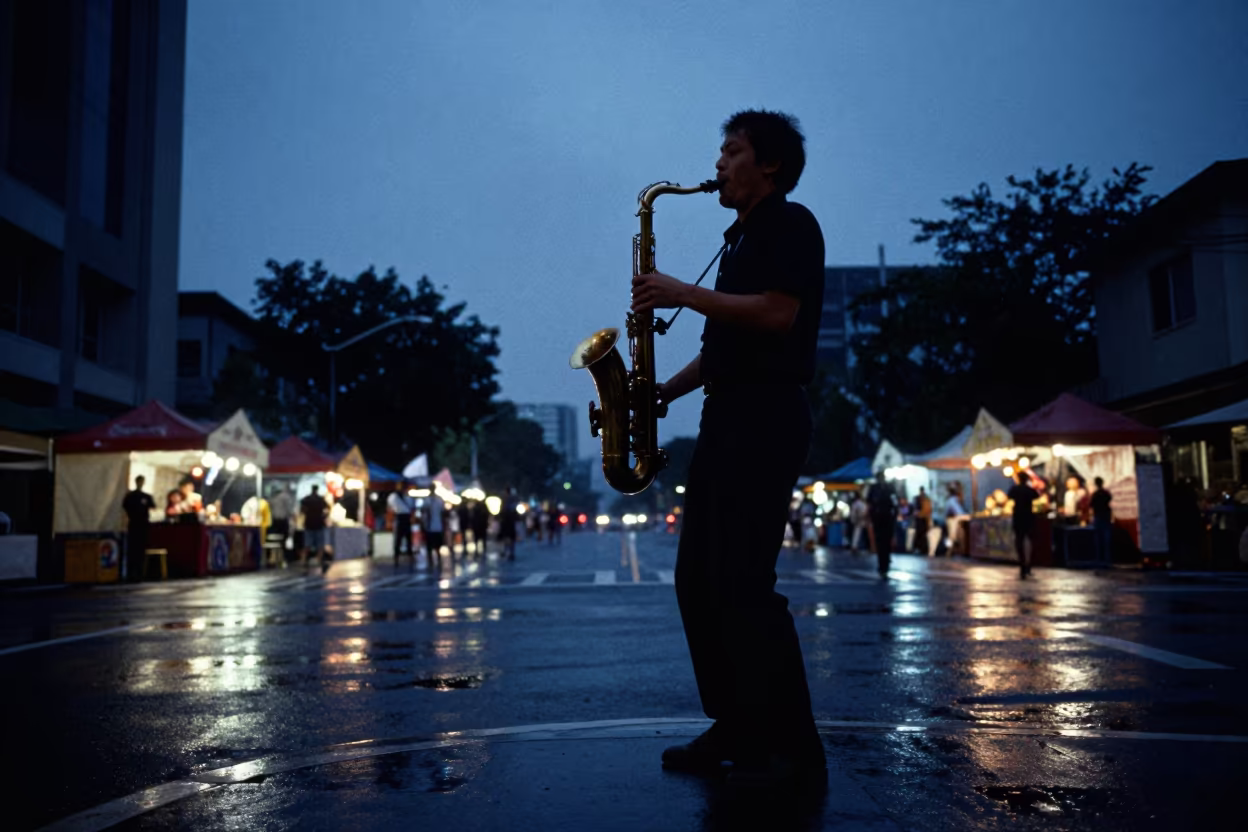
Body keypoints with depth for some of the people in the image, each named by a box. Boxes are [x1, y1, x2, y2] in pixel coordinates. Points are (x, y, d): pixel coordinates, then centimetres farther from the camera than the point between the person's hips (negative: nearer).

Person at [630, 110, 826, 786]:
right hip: (726, 417, 10)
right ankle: (736, 727, 18)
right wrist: (669, 389, 12)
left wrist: (684, 293, -13)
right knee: (698, 579, 8)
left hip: (765, 419, -10)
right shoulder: (742, 240, 24)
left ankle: (794, 751, -3)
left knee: (744, 584, -12)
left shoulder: (790, 224, -2)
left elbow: (778, 313, -19)